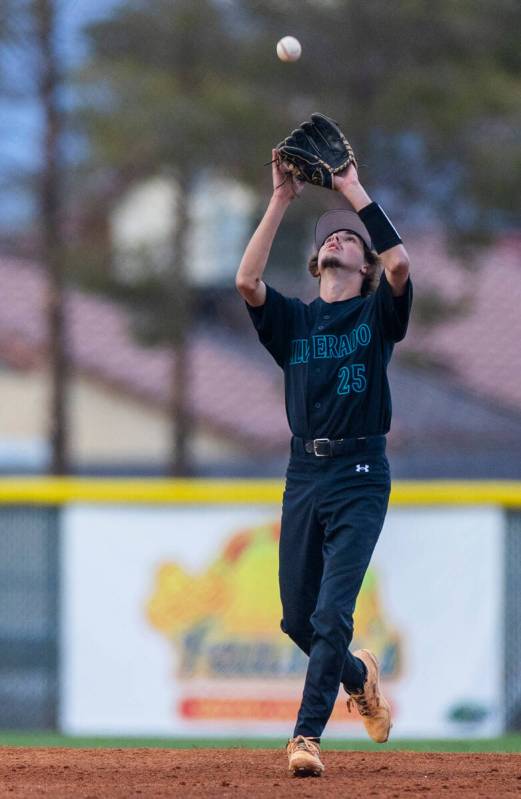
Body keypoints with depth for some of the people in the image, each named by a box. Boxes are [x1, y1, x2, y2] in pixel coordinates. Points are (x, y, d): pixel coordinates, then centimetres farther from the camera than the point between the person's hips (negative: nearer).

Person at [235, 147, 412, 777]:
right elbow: (247, 281, -6)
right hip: (303, 474, 4)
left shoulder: (377, 314, 6)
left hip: (360, 476, -4)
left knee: (332, 613, -15)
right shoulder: (292, 320, 13)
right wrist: (281, 200, -8)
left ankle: (307, 735, -16)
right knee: (297, 619, 8)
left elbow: (399, 263, -15)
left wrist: (354, 192, -10)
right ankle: (358, 674, 37)